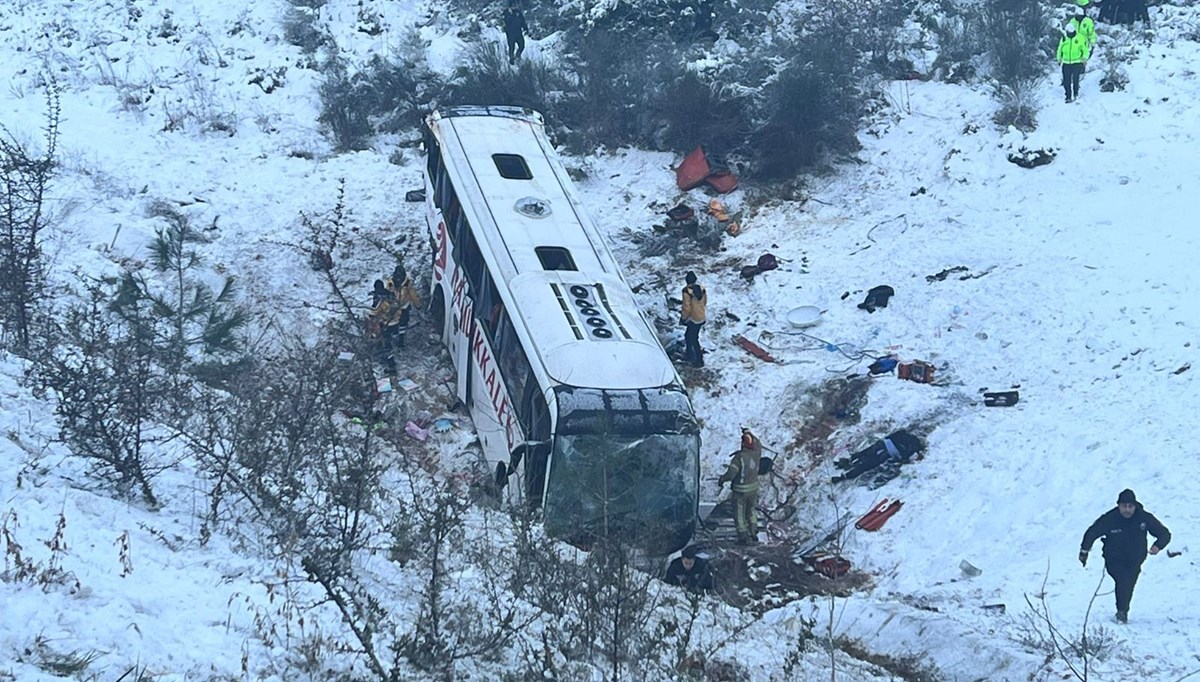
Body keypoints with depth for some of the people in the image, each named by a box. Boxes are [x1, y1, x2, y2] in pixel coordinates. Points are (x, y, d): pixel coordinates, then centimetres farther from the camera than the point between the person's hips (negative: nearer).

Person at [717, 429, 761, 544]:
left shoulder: (739, 457, -27)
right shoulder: (756, 454, -10)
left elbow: (731, 473, -28)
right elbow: (758, 445, 14)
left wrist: (721, 480, -9)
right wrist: (749, 433, 24)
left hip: (740, 490, -5)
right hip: (753, 487, 6)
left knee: (739, 513, 9)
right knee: (752, 510, 24)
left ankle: (743, 536, 13)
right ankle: (753, 534, 26)